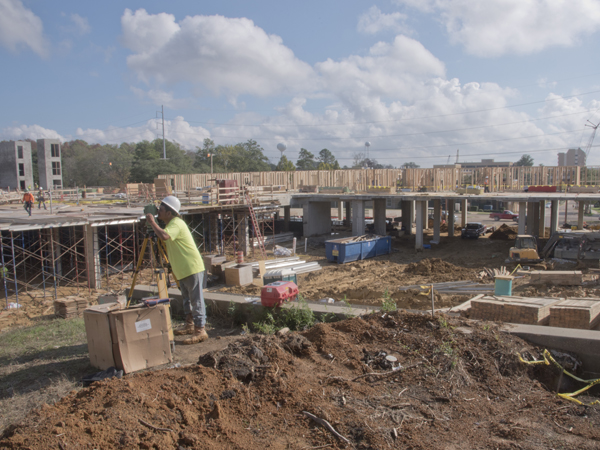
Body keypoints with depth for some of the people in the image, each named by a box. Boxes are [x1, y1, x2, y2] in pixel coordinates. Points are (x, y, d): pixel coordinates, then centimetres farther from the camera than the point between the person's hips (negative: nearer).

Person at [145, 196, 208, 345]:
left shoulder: (176, 224, -19)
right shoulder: (171, 223, 13)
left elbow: (164, 236, -37)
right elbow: (165, 238, 26)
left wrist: (152, 222, -25)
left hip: (192, 268, -11)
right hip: (182, 269, 11)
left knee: (196, 299, -8)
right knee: (187, 298, 19)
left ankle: (200, 330, -6)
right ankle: (190, 325, 31)